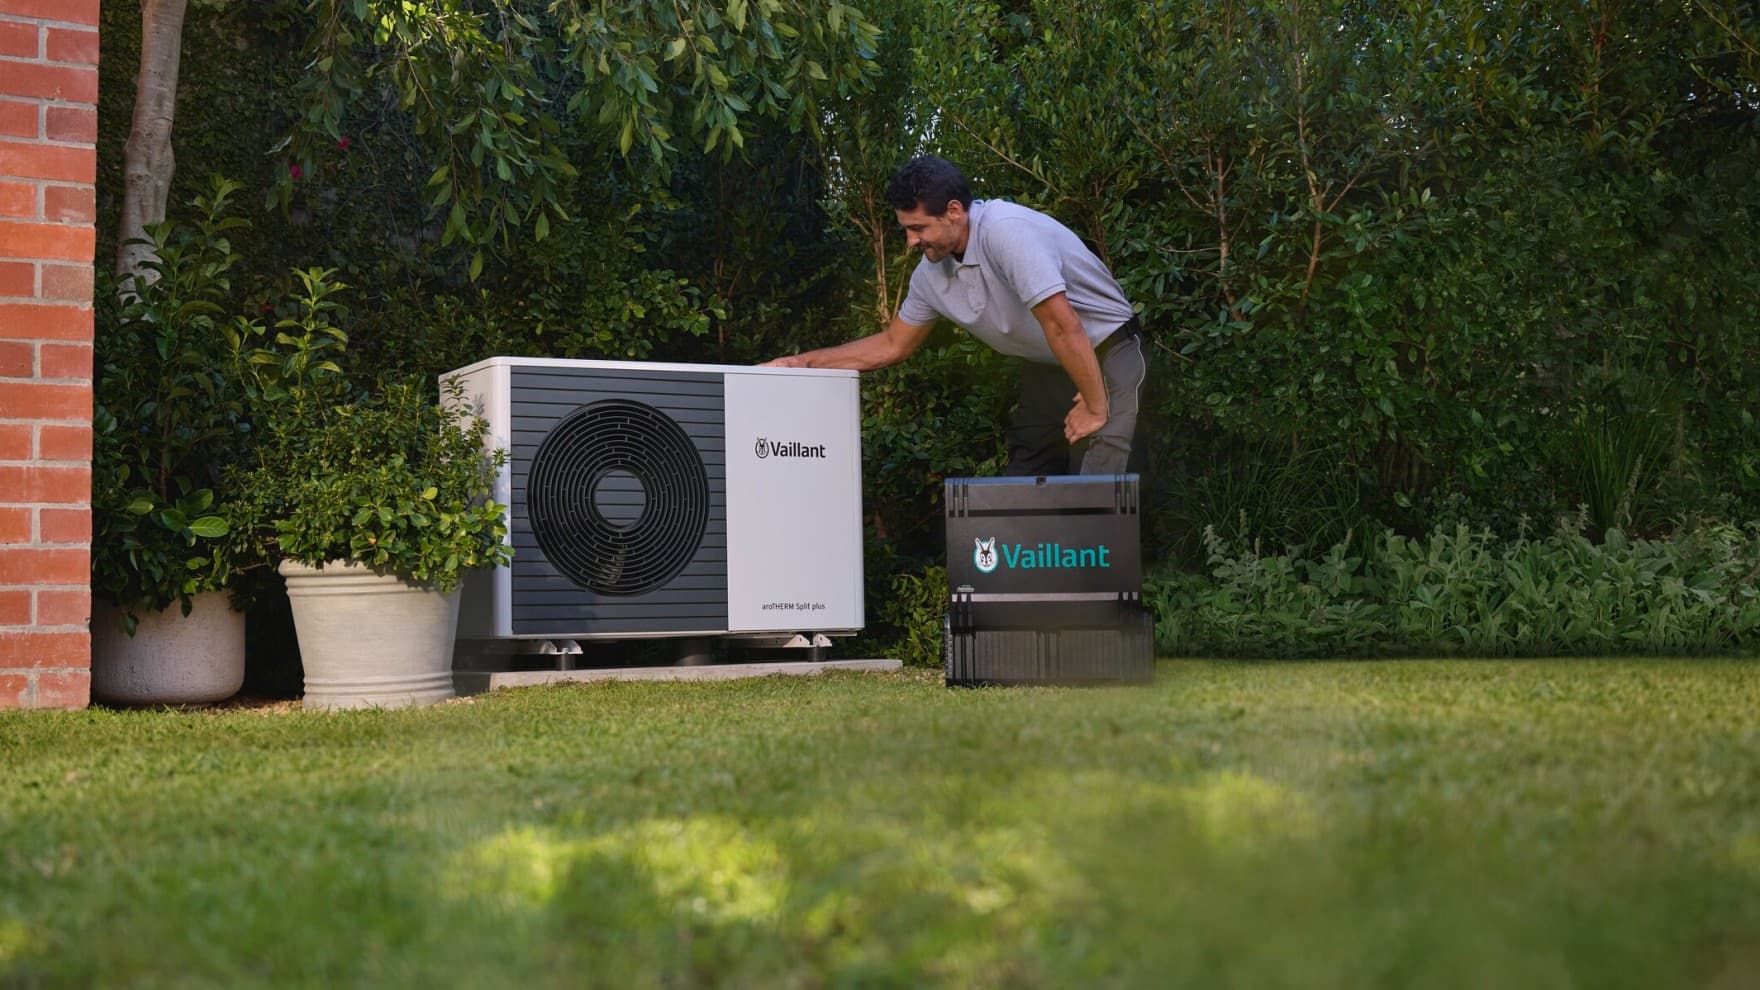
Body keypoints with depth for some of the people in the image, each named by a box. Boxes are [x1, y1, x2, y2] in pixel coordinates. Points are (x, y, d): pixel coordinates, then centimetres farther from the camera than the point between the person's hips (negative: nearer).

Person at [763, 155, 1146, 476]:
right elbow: (893, 345, 11)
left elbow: (1063, 327, -31)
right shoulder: (931, 273, -3)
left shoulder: (1006, 231, -30)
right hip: (1044, 368, 8)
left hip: (1105, 357, -8)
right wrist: (803, 362, 5)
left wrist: (1096, 407, -26)